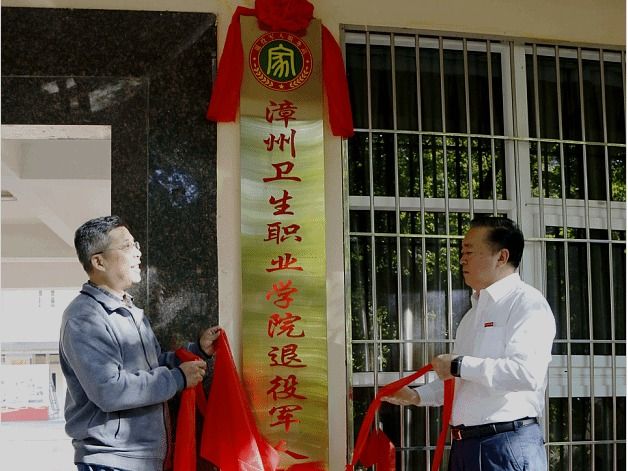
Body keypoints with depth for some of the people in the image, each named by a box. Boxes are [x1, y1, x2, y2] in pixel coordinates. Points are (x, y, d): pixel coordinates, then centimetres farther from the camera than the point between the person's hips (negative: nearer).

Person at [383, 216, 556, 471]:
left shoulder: (527, 302, -8)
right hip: (463, 445, 8)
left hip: (508, 447, -8)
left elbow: (527, 372, -23)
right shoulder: (474, 312, 20)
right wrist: (416, 396, 14)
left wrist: (460, 365, -16)